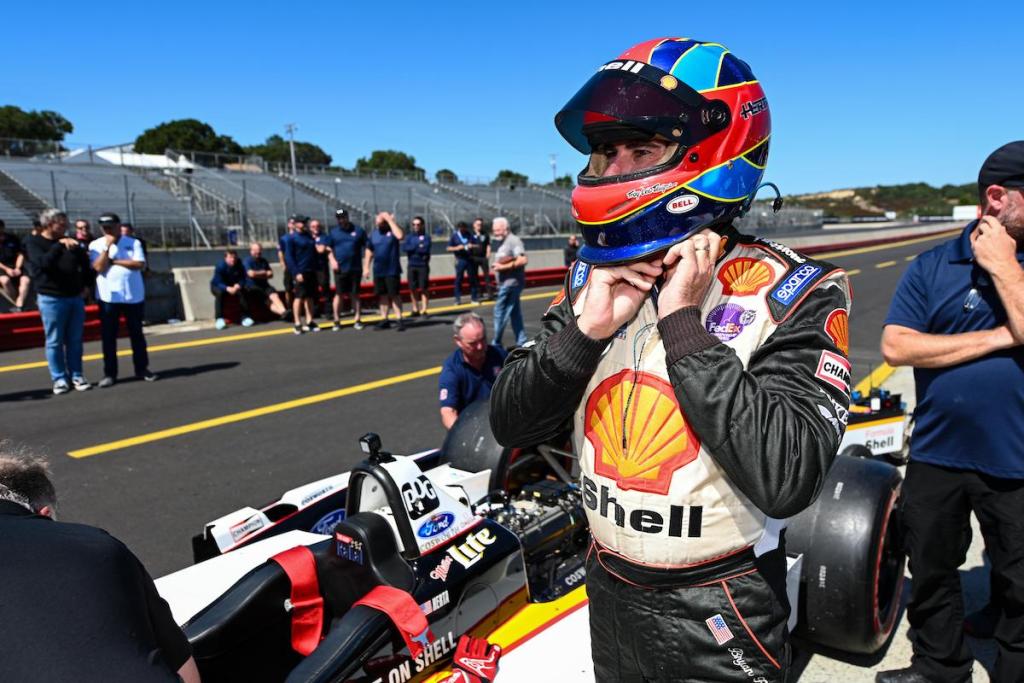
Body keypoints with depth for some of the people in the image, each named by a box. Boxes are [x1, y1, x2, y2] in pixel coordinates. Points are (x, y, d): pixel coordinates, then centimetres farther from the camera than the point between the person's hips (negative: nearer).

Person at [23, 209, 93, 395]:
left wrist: (84, 285, 12)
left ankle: (76, 376, 12)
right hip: (51, 298, -4)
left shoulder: (69, 242, 11)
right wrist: (60, 244, -28)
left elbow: (85, 264, 21)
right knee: (54, 341, 0)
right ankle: (59, 378, 6)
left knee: (75, 340, 6)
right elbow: (44, 263, -21)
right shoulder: (33, 243, -2)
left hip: (75, 297, 4)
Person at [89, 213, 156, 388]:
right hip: (108, 297, 0)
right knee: (108, 336, 3)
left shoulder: (133, 243, 1)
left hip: (134, 296, 0)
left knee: (137, 334, 10)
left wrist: (114, 261, -10)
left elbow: (140, 264, -12)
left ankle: (142, 368, 19)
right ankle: (109, 373, 10)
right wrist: (107, 246, -13)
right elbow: (99, 267, -12)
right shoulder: (96, 245, 2)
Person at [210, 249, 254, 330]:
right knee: (220, 293, -36)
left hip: (233, 286, 3)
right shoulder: (220, 266, -24)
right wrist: (228, 288, -46)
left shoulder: (239, 266, -14)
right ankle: (219, 319, -33)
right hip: (218, 286, -3)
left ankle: (245, 317, -22)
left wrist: (237, 286, -34)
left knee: (241, 292, -27)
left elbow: (242, 279, -12)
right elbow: (218, 282, -28)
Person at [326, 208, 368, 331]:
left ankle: (357, 319, 9)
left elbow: (366, 247, 7)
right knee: (339, 294, 1)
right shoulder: (333, 232, 7)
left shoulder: (358, 231, 5)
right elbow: (329, 248, 11)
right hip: (340, 269, 0)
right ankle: (337, 320, 8)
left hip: (355, 268, 0)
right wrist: (332, 260, -6)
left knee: (355, 294, 4)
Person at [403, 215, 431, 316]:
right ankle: (415, 309, 15)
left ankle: (423, 309, 0)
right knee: (412, 288, 5)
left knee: (424, 288, -4)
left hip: (423, 266, -3)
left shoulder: (426, 237, 1)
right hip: (412, 266, 3)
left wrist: (412, 248, -5)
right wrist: (418, 247, -10)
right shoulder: (409, 237, 11)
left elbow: (425, 249, -13)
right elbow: (405, 247, -5)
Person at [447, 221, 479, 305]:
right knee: (458, 279, -2)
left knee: (472, 278, 5)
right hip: (460, 260, -2)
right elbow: (449, 248, 1)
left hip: (470, 260, 2)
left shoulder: (470, 235, 7)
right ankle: (458, 298, 3)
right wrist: (457, 248, -17)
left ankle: (474, 297, 13)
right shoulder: (454, 236, 2)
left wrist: (472, 246, -11)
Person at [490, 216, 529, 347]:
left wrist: (504, 266, -22)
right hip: (506, 283, 10)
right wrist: (496, 265, 6)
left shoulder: (513, 240, -13)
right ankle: (521, 342, 16)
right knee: (515, 314, 11)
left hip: (511, 282, -10)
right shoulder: (503, 243, 17)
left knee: (500, 312, -4)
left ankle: (496, 344, 5)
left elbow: (523, 259, -24)